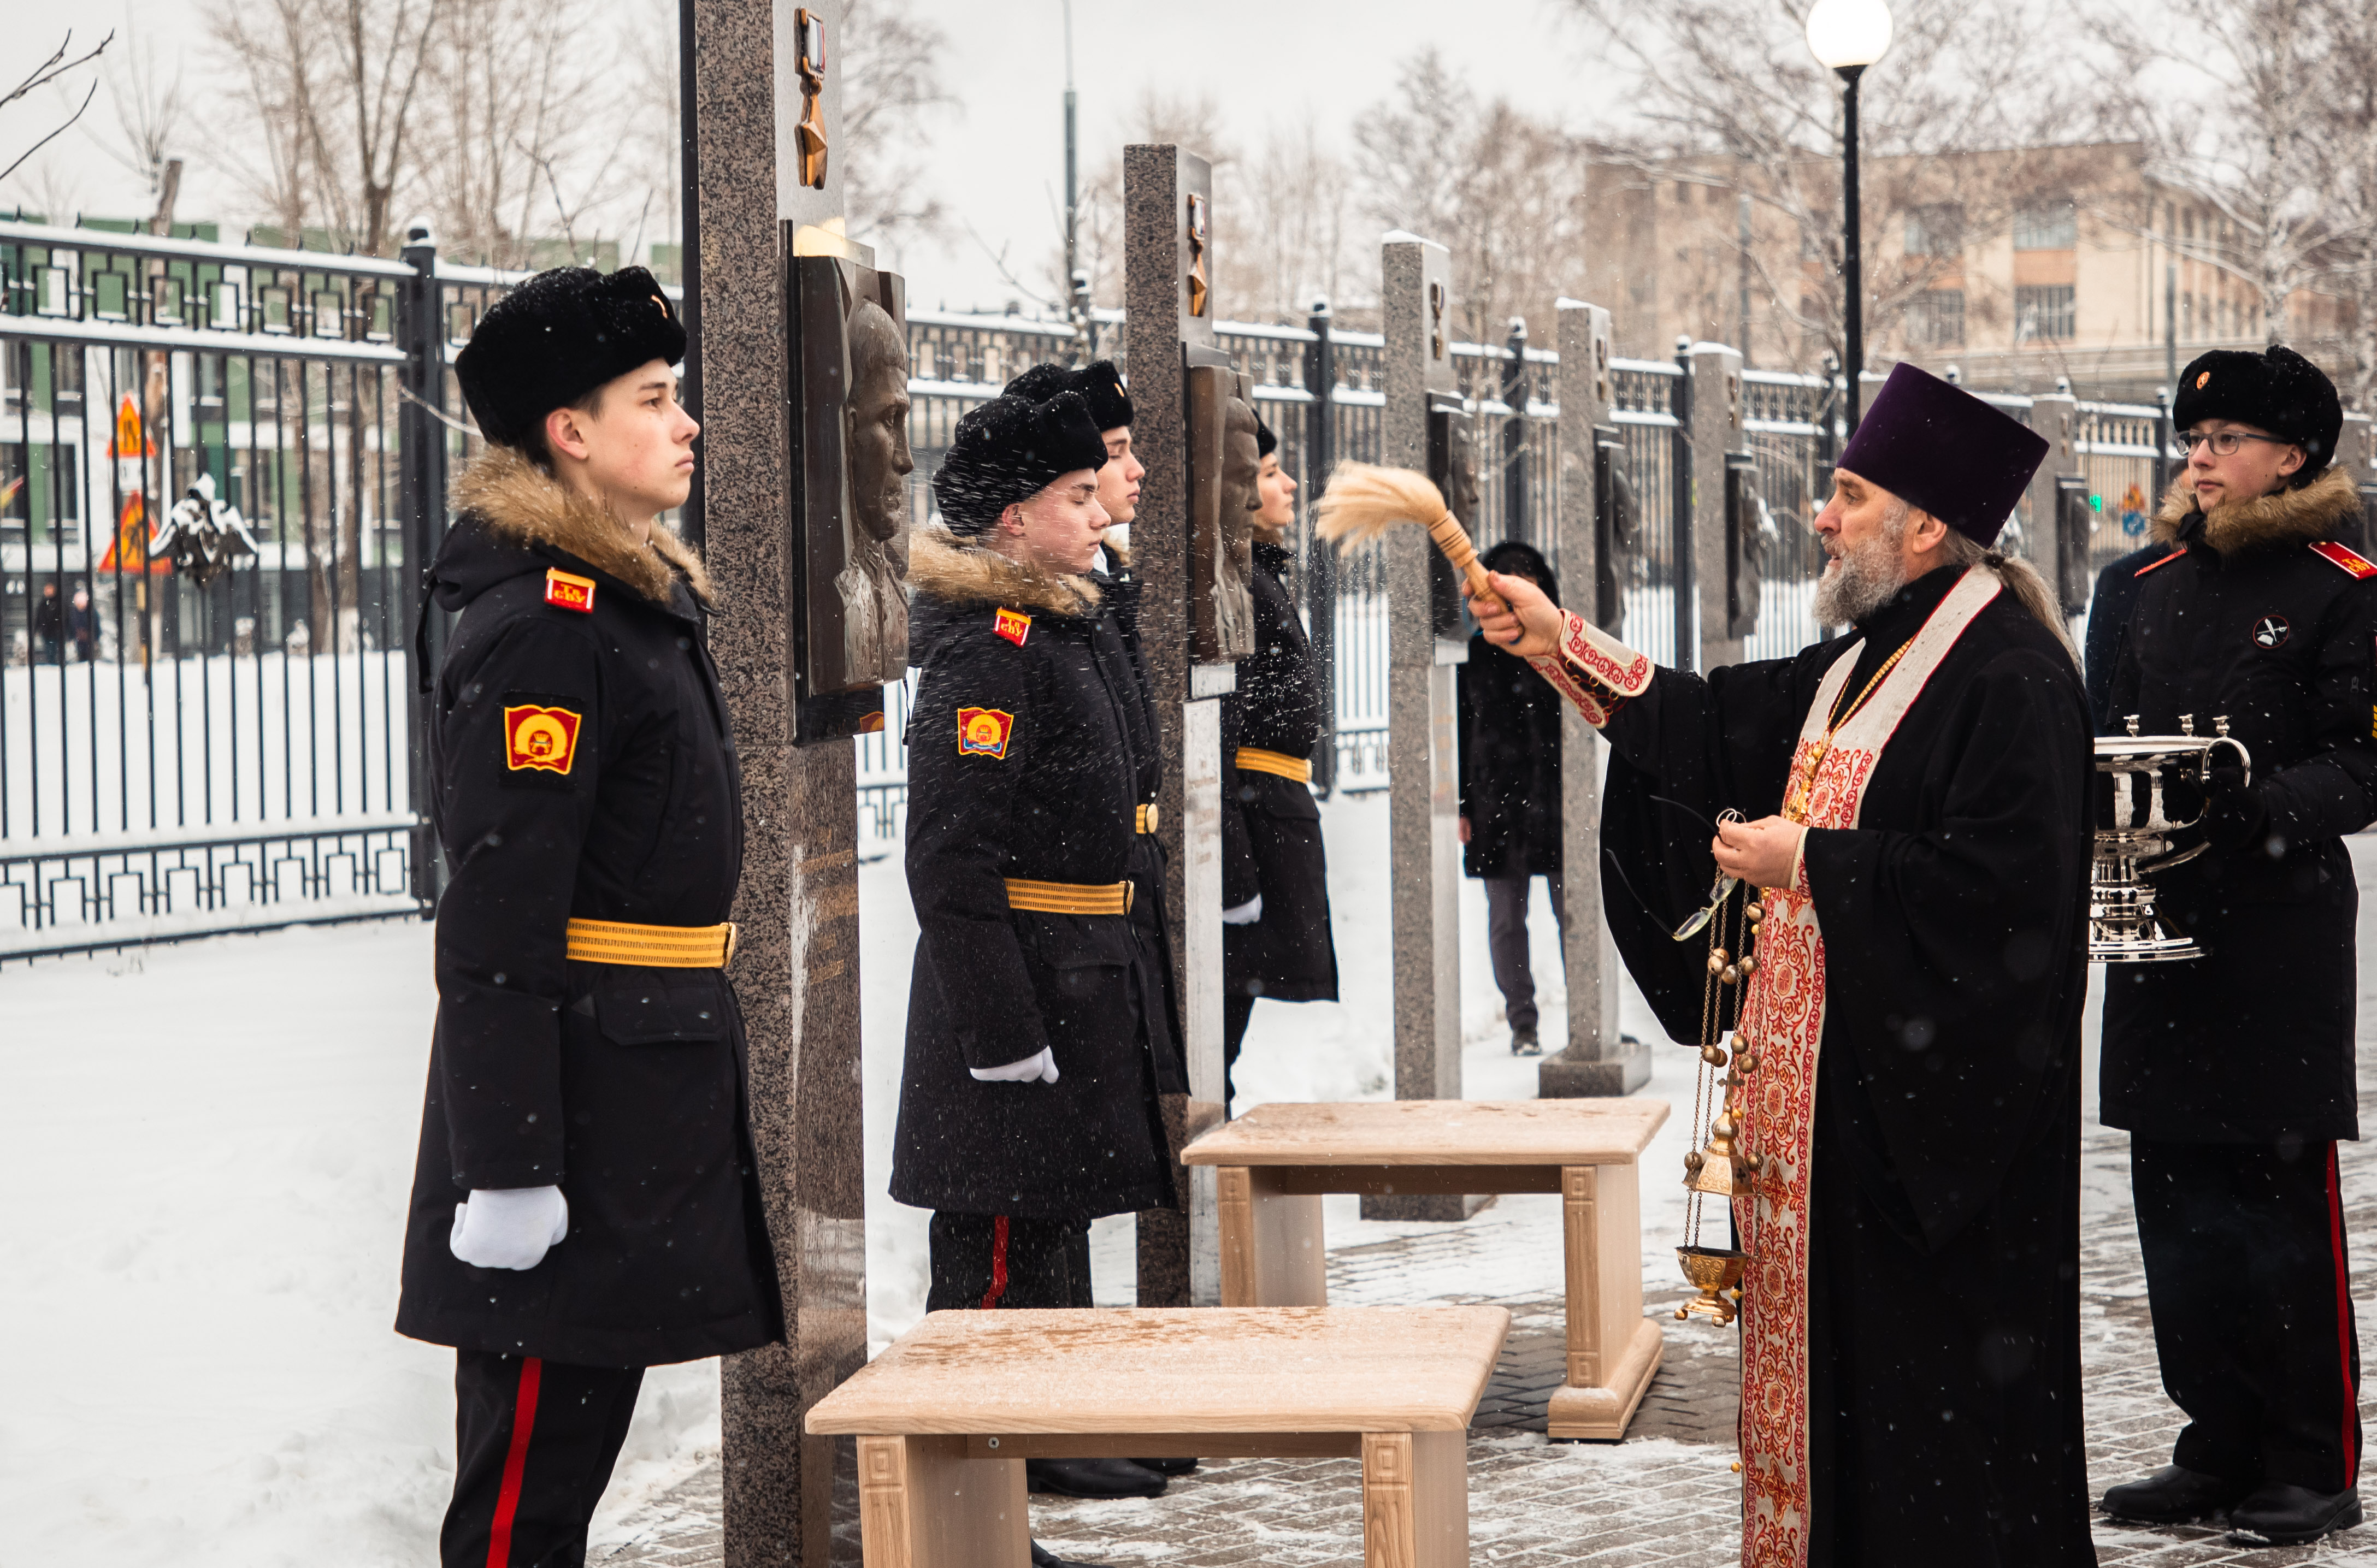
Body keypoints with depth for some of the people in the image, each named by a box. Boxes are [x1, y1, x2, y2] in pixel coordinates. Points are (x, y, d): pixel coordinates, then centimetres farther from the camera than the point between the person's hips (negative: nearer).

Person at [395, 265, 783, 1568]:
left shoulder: (646, 602, 16)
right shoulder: (537, 628, -15)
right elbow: (496, 918, -21)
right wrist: (507, 1166, -24)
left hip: (656, 1081, 10)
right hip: (579, 1090, -10)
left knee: (577, 1441, 15)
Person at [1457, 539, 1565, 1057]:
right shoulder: (1474, 656, 8)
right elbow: (1459, 735, 8)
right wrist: (1460, 806, 3)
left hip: (1558, 800, -1)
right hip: (1497, 804, 1)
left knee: (1573, 914, -3)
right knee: (1507, 920, 4)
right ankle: (1522, 1024, 11)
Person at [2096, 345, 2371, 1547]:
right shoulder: (2157, 583, 14)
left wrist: (2252, 809, -23)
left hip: (2280, 940, -6)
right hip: (2162, 931, 6)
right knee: (2179, 1202, 8)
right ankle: (2220, 1448, 19)